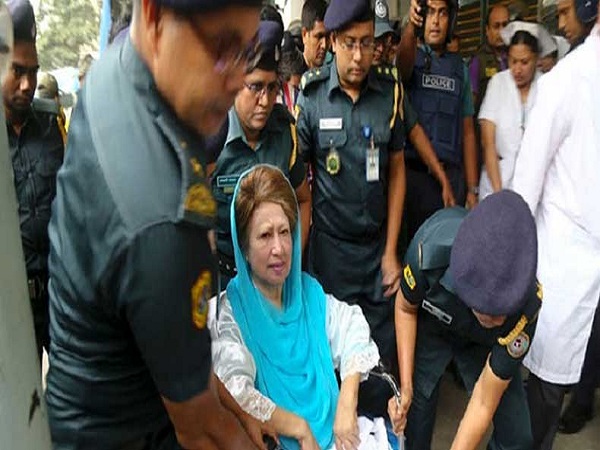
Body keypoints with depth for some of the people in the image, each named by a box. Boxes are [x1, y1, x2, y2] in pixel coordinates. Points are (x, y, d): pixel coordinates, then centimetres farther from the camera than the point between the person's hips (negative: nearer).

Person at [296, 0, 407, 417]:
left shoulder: (390, 90, -2)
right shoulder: (311, 96, -7)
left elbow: (397, 169, 4)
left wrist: (391, 251, 2)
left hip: (378, 244, 2)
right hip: (330, 246, -1)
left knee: (383, 349, 10)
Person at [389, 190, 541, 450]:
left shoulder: (526, 303, -36)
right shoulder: (430, 249, -39)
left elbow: (484, 403, -24)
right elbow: (405, 307, -15)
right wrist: (406, 386, -19)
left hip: (485, 344, 1)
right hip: (430, 328, 0)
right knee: (415, 422, -3)